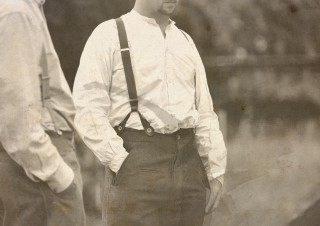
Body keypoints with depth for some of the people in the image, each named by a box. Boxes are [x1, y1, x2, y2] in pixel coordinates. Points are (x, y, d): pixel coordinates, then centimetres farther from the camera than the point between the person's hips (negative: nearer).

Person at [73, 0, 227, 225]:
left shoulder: (185, 41, 17)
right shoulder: (109, 35, 1)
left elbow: (204, 113, 16)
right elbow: (88, 109, -7)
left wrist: (215, 172, 10)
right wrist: (121, 162, -13)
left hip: (189, 164, 5)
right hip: (138, 165, -5)